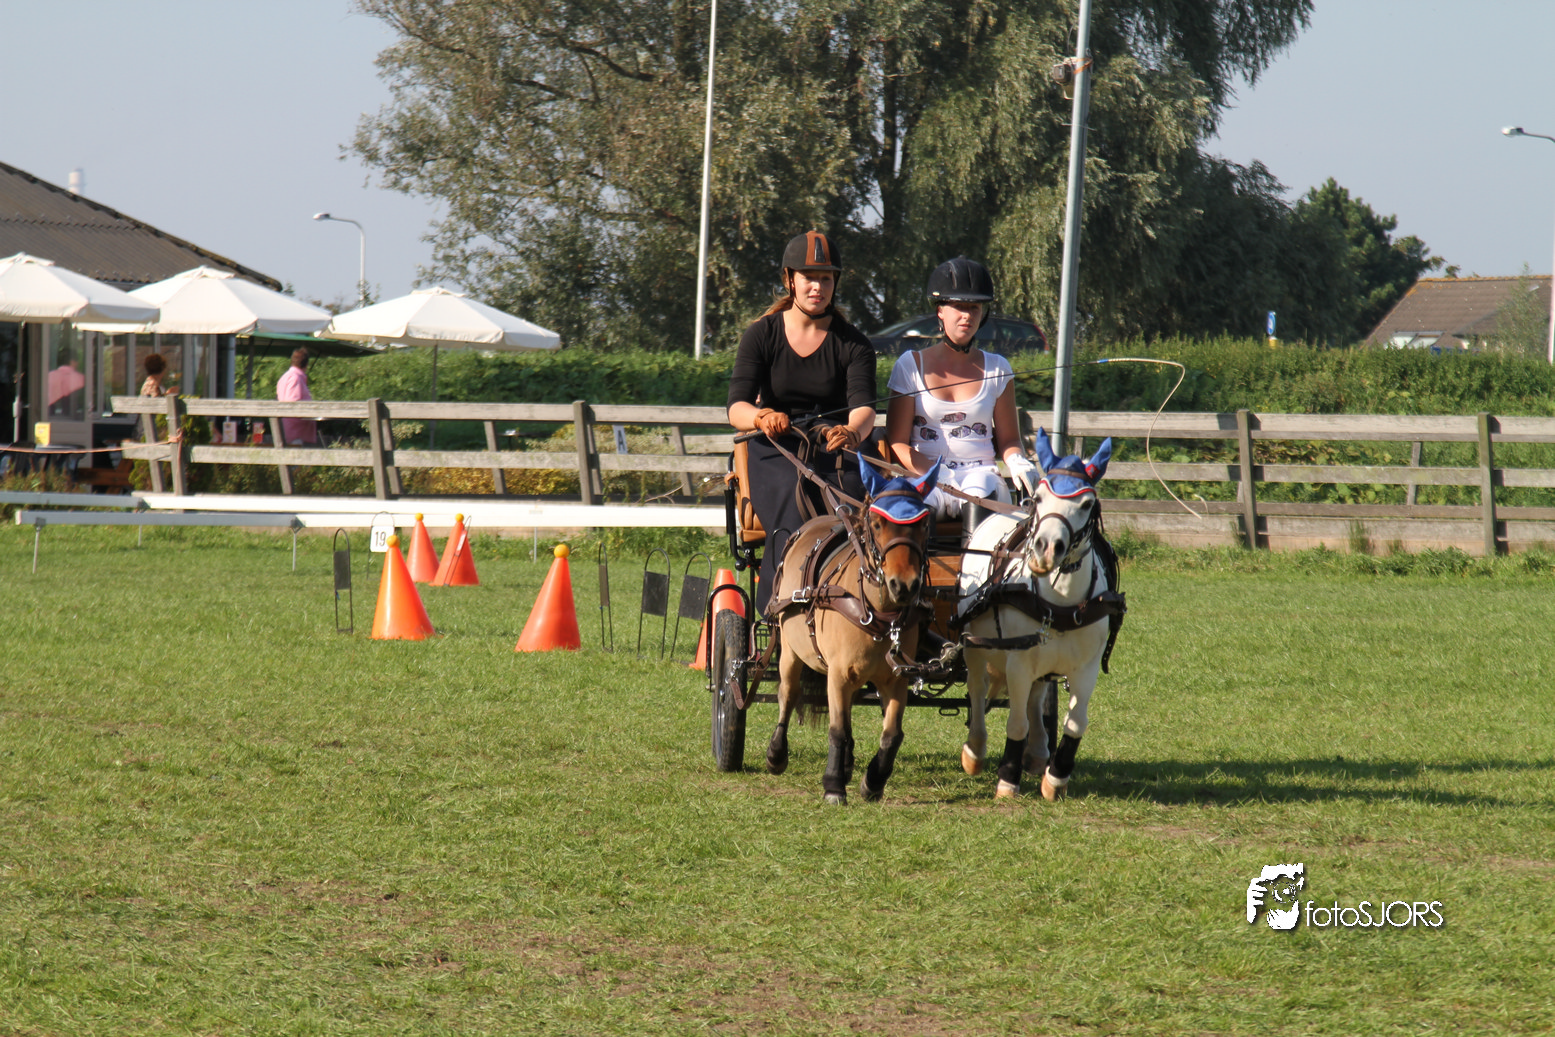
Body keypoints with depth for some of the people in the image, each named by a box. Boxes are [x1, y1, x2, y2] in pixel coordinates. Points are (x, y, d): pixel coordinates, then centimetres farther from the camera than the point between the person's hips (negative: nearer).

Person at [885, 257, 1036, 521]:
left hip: (982, 472, 1)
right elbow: (898, 443, 4)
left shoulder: (997, 369, 15)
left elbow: (1008, 439, 18)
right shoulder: (911, 366, 10)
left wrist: (1017, 461, -8)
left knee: (979, 492, -38)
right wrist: (939, 476, -14)